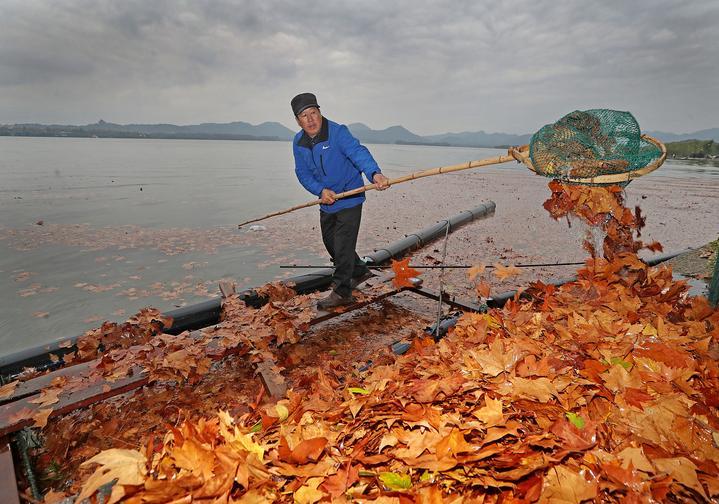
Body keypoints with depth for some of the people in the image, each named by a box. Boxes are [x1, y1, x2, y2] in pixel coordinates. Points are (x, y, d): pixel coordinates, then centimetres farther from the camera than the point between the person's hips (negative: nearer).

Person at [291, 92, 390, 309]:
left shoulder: (337, 132, -19)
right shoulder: (298, 142, 0)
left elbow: (358, 152, -35)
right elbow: (303, 173, -2)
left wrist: (374, 173, -54)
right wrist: (320, 190, -21)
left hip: (349, 199, -7)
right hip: (327, 202, 7)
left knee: (343, 245, -5)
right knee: (330, 243, 19)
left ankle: (342, 292, 8)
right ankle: (360, 271, 39)